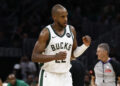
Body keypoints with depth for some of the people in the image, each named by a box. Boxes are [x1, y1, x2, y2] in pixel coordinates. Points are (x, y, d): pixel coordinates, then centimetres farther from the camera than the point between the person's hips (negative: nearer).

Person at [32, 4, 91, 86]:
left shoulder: (71, 30, 4)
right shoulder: (46, 33, -11)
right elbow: (35, 57, -14)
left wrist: (85, 45, -4)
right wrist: (55, 56, -27)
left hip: (65, 76, 5)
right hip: (49, 76, -5)